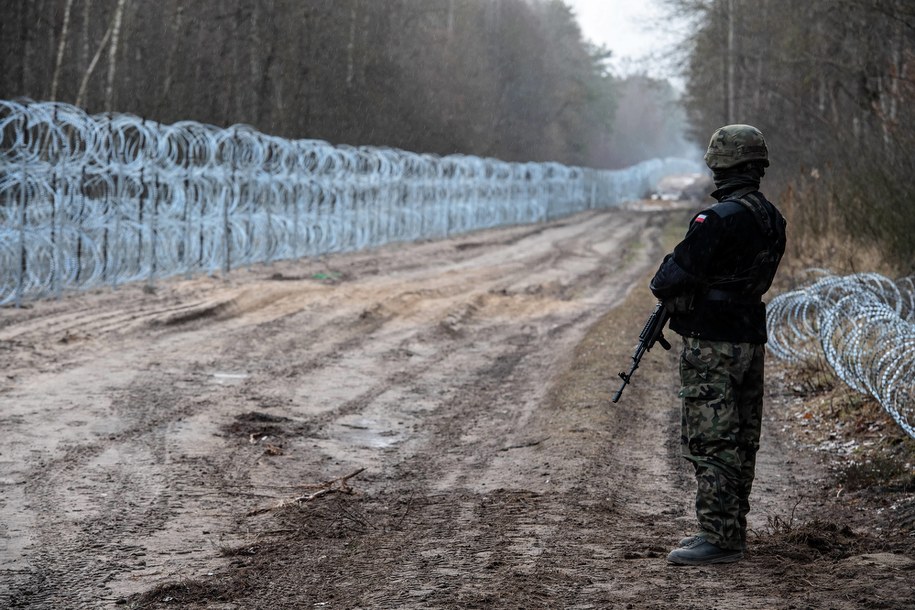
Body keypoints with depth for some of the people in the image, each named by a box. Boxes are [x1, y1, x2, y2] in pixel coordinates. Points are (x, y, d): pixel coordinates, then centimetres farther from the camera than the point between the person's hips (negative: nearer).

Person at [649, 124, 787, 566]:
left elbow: (672, 279, -20)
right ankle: (731, 530, 23)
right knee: (741, 442, 14)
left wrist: (663, 285, 4)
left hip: (712, 346, -9)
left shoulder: (718, 219, -20)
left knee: (710, 444, -4)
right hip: (752, 341, 9)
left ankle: (719, 539, -3)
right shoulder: (772, 219, 8)